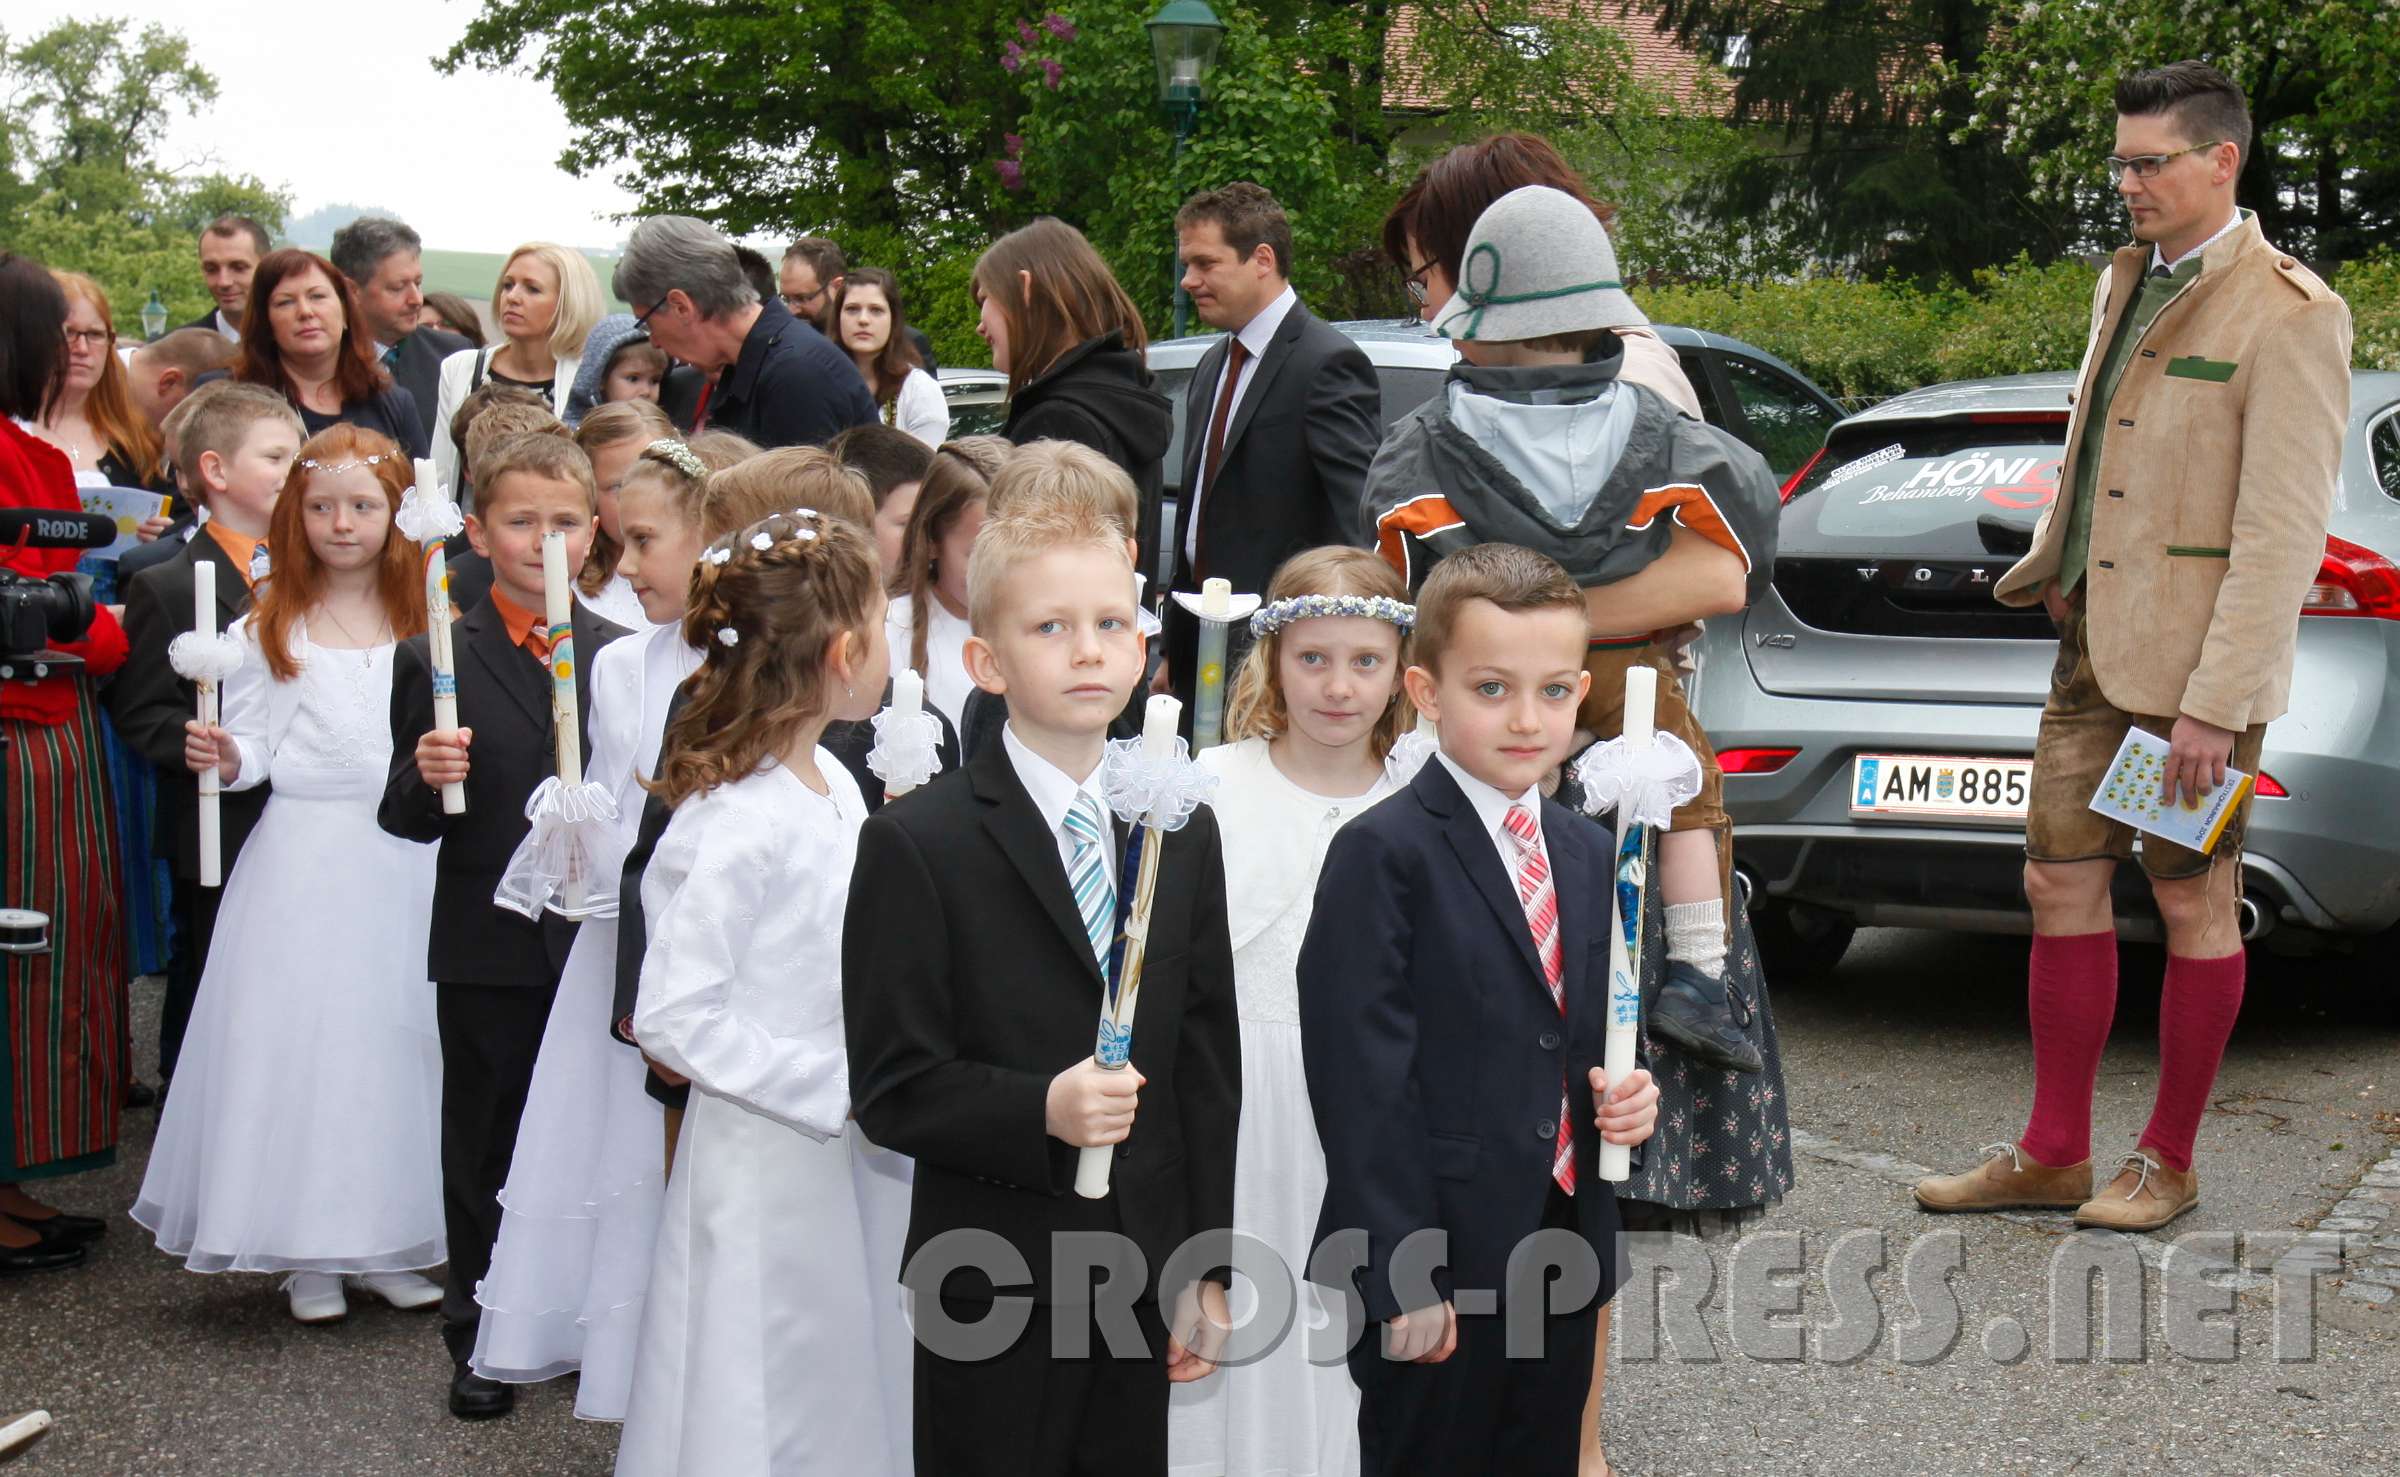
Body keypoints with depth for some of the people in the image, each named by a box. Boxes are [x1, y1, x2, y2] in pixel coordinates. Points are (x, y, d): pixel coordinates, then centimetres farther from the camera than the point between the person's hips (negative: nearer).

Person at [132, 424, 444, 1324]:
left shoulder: (427, 621, 7)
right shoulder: (269, 628, 2)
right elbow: (254, 744, 0)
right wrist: (224, 758, -20)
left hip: (408, 859, 2)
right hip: (303, 862, -2)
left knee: (399, 1035, 6)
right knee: (300, 1035, 0)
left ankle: (387, 1242, 19)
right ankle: (309, 1253, 11)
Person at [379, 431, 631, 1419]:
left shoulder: (622, 655, 4)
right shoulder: (436, 660, -3)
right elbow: (406, 820, -3)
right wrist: (425, 777, -24)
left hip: (598, 939, 2)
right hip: (488, 948, -1)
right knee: (484, 1148, 10)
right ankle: (480, 1335, 24)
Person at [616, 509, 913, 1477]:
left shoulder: (835, 785, 5)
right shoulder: (740, 826, -21)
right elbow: (672, 1018, -23)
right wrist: (842, 1088, -21)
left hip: (855, 1157, 8)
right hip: (767, 1170, -8)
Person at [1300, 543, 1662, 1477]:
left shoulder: (1589, 855, 9)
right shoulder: (1383, 855, -13)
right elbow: (1365, 1084, -16)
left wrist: (1626, 1095, -1)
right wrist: (1400, 1278, -19)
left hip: (1564, 1253, 7)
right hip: (1440, 1260, -7)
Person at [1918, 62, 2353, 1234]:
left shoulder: (2288, 315, -12)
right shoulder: (2125, 282, 13)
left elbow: (2283, 531, -17)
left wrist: (2216, 702, -20)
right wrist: (2050, 567, 11)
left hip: (2196, 664, -8)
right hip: (2093, 644, 8)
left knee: (2193, 907, 4)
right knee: (2062, 887, 9)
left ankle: (2167, 1162, 17)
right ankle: (2052, 1154, 19)